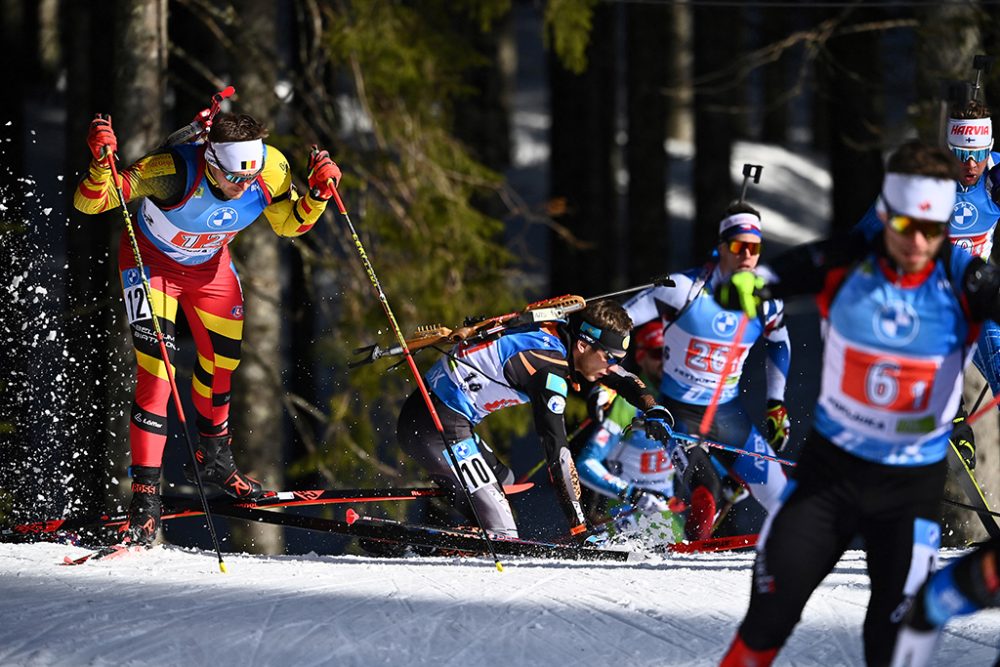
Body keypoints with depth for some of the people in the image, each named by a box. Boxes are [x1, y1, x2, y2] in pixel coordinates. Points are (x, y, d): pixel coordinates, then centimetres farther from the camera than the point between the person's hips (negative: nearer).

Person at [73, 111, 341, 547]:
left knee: (221, 363, 17)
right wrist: (101, 163, -56)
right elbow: (88, 203, -36)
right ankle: (145, 497, -15)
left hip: (210, 266, 5)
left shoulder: (271, 171, -26)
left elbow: (289, 225, -5)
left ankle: (214, 460, 44)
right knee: (156, 374, -17)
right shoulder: (173, 171, -39)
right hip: (152, 262, -5)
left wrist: (317, 193, -25)